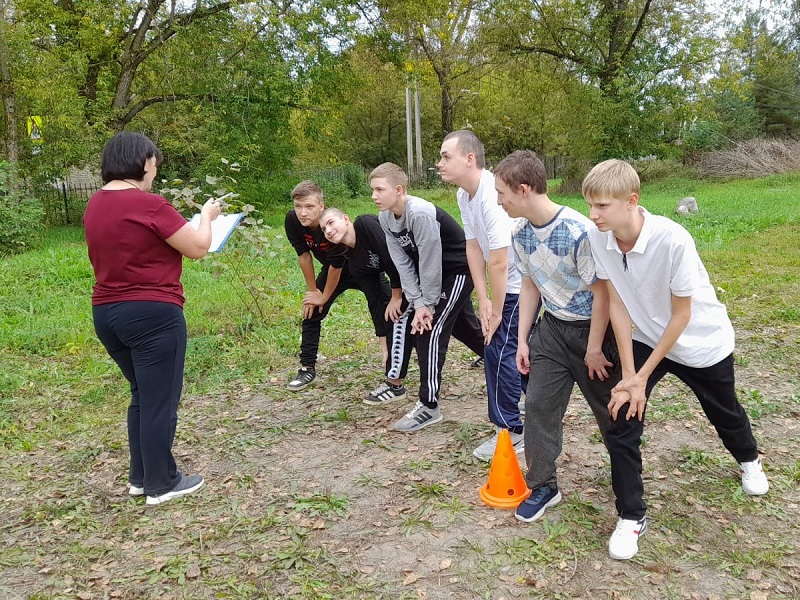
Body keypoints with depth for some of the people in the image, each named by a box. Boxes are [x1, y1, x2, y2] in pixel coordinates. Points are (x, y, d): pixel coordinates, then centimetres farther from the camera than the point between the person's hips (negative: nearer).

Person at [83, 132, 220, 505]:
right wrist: (207, 216, 7)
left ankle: (140, 477, 28)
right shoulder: (148, 204, -17)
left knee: (143, 396, 21)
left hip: (107, 314, 9)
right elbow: (198, 248, -10)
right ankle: (161, 484, 15)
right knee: (160, 400, 4)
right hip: (152, 315, -9)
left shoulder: (95, 206, 10)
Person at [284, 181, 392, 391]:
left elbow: (337, 265, -26)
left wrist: (324, 296, -12)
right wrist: (313, 290, -4)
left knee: (382, 311, -16)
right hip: (332, 269, 6)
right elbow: (304, 255, -10)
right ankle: (307, 369, 17)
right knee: (311, 311, 6)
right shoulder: (292, 221, -23)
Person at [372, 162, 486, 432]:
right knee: (464, 327, 21)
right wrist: (417, 303, -12)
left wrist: (428, 304, -17)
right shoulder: (385, 218, -7)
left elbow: (430, 261, -27)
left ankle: (429, 406, -4)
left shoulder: (420, 213, -32)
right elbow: (403, 264, -6)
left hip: (459, 270, -9)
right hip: (436, 272, 9)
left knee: (430, 331, -13)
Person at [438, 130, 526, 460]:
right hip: (511, 283, 9)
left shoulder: (492, 198, -29)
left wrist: (496, 312, -18)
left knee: (498, 351, -6)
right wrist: (483, 300, -1)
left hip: (521, 284, -9)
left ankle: (510, 431, 8)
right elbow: (473, 247, 3)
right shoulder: (464, 195, 1)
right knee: (520, 350, 18)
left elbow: (498, 263, -28)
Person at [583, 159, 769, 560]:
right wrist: (628, 374, -17)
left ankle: (748, 460, 57)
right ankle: (631, 517, 5)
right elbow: (617, 305, -15)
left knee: (724, 414, 22)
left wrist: (643, 376, -19)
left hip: (702, 342, -2)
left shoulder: (673, 240, -35)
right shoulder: (599, 239, -22)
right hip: (646, 339, 3)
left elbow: (681, 315, -24)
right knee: (623, 418, -11)